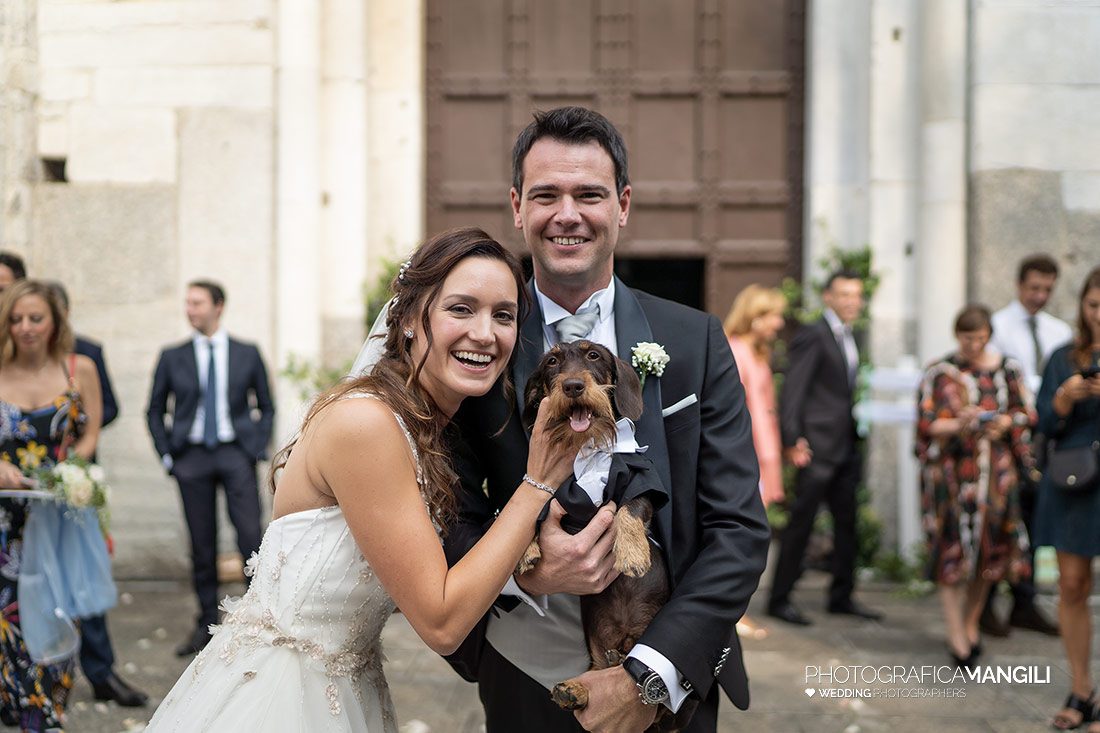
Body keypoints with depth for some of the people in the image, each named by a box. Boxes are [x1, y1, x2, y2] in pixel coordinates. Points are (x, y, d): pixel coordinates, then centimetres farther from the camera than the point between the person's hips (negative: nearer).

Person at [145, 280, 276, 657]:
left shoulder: (247, 354, 5)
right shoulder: (172, 357, 6)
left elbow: (266, 407, 11)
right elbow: (155, 410, 12)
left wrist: (258, 448, -1)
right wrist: (167, 454, 2)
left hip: (236, 455, -1)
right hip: (192, 456, 1)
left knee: (251, 538, -9)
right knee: (202, 544, 4)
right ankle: (206, 624, 13)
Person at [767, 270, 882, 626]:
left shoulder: (850, 338, 15)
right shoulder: (812, 335, -10)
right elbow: (792, 390, -14)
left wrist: (859, 439, 11)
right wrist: (792, 440, -20)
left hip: (848, 446, 8)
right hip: (817, 447, -8)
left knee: (847, 521, 12)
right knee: (801, 520, -4)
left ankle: (841, 596, 21)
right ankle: (780, 599, 3)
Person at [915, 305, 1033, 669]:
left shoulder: (1008, 369, 5)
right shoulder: (939, 373, -2)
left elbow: (1027, 413, 10)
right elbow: (926, 424, -5)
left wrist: (1005, 423, -11)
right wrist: (959, 425, -23)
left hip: (995, 471, 3)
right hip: (951, 472, -3)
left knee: (988, 549, 7)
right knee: (953, 550, -6)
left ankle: (970, 623, 24)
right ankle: (957, 638, -1)